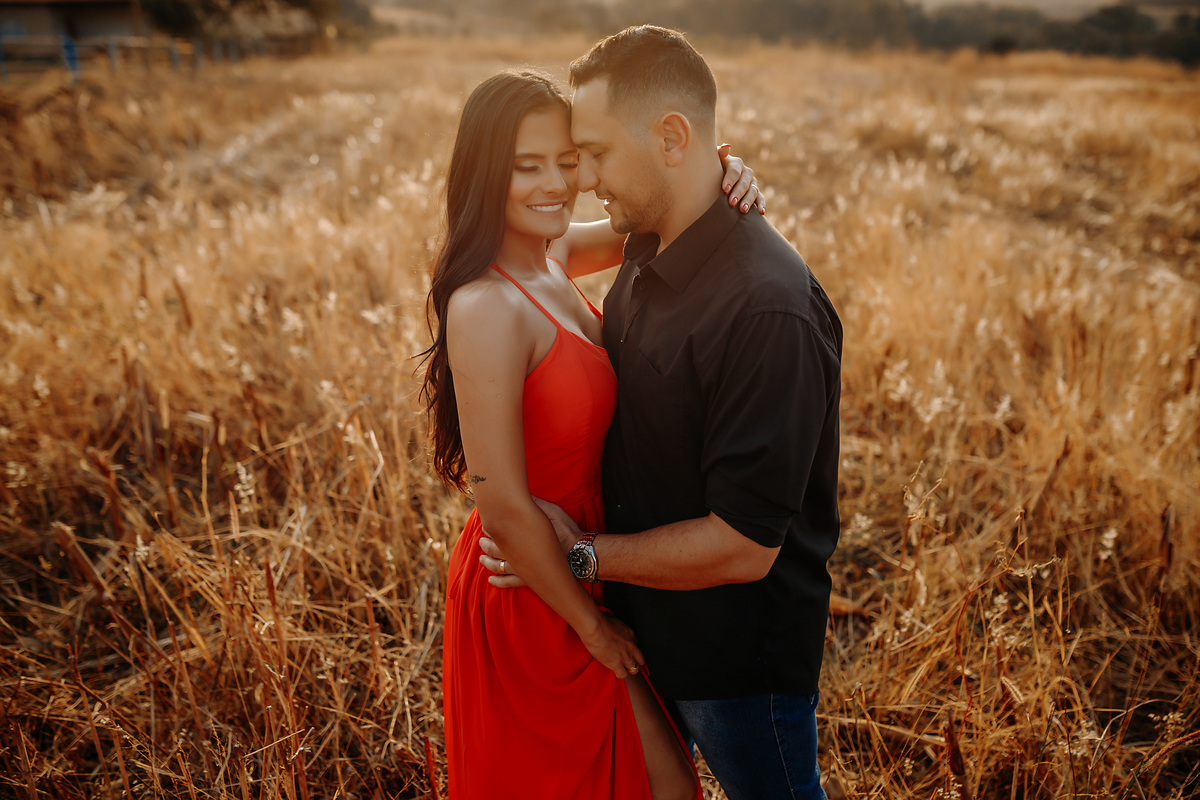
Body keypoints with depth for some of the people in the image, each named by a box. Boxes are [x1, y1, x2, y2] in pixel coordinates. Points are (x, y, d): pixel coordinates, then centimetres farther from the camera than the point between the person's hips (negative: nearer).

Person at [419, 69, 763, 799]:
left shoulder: (551, 253, -4)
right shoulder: (486, 308, -28)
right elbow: (505, 507, -26)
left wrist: (717, 178, -12)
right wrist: (592, 625, -14)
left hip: (581, 566, 8)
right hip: (535, 596, -8)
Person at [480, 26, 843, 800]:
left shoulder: (767, 309, -31)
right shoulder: (650, 252, -2)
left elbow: (742, 547, -29)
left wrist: (582, 555, -18)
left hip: (739, 655, -8)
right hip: (644, 625, 8)